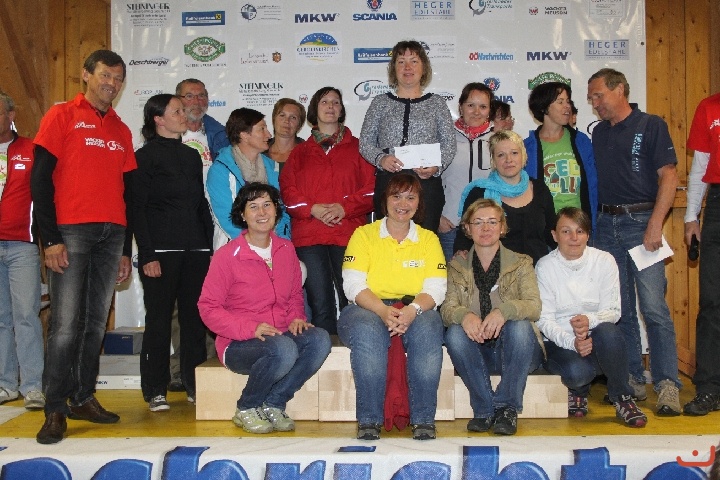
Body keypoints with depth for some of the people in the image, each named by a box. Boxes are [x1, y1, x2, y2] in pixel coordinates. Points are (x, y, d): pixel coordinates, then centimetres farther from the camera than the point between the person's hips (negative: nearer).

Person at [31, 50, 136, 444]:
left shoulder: (121, 131, 17)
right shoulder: (62, 116, 3)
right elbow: (40, 179, -3)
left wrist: (126, 249, 14)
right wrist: (51, 239, -11)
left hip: (111, 234, 5)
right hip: (71, 232, -5)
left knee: (97, 322, 7)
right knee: (66, 324, -7)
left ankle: (83, 397, 18)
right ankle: (55, 409, 1)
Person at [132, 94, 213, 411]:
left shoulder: (192, 156, 18)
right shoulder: (145, 156, 1)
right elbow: (136, 209, -5)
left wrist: (209, 245, 11)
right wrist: (147, 255, -12)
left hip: (195, 250, 5)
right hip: (162, 250, -5)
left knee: (194, 317, 5)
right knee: (159, 320, -1)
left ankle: (195, 384, 13)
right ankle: (156, 391, 8)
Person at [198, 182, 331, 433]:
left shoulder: (286, 249, 9)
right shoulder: (227, 255, -7)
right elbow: (208, 308, -8)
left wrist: (296, 318, -2)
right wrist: (251, 328, -20)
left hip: (282, 335, 5)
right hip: (238, 345, -5)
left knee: (320, 340, -25)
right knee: (284, 349, -35)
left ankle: (272, 404, -9)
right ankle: (246, 408, -7)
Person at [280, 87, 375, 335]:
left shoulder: (357, 148, 15)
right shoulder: (300, 151, 19)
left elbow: (371, 188, 4)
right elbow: (287, 190, 8)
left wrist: (344, 208, -11)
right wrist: (313, 209, -9)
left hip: (348, 234, -1)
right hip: (308, 235, 1)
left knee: (351, 303, -4)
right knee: (320, 305, -3)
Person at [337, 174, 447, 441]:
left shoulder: (429, 239, 14)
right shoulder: (364, 234, 8)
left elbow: (436, 288, 1)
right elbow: (353, 284, -4)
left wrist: (412, 310, -22)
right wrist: (383, 311, -23)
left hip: (416, 311, 2)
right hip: (367, 309, -1)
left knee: (427, 330, -33)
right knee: (367, 332, -36)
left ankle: (423, 419, -26)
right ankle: (369, 419, -28)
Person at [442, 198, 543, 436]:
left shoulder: (520, 263, 5)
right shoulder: (457, 267, 9)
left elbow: (534, 305, -11)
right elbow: (447, 307, -6)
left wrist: (504, 311, -34)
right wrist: (464, 315, -31)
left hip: (514, 352, -1)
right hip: (477, 351, 1)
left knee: (520, 326, -31)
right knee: (454, 333, -28)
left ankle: (507, 408, -18)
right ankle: (484, 409, -16)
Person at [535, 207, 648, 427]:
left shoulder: (604, 261, -1)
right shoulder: (545, 266, -4)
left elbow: (613, 311, -4)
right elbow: (544, 319, -8)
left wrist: (590, 320, -28)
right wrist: (572, 342, -27)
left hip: (597, 338, 2)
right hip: (560, 342, -1)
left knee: (608, 331, -35)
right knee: (577, 372, -34)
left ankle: (622, 399, -11)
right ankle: (578, 390, 8)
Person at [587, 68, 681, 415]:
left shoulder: (651, 126, 0)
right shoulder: (599, 134, 17)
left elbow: (668, 176, -6)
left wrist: (655, 224, -15)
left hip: (641, 221, -5)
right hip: (606, 225, 5)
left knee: (653, 306, -10)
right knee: (619, 308, 7)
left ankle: (667, 384, -5)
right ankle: (632, 379, 15)